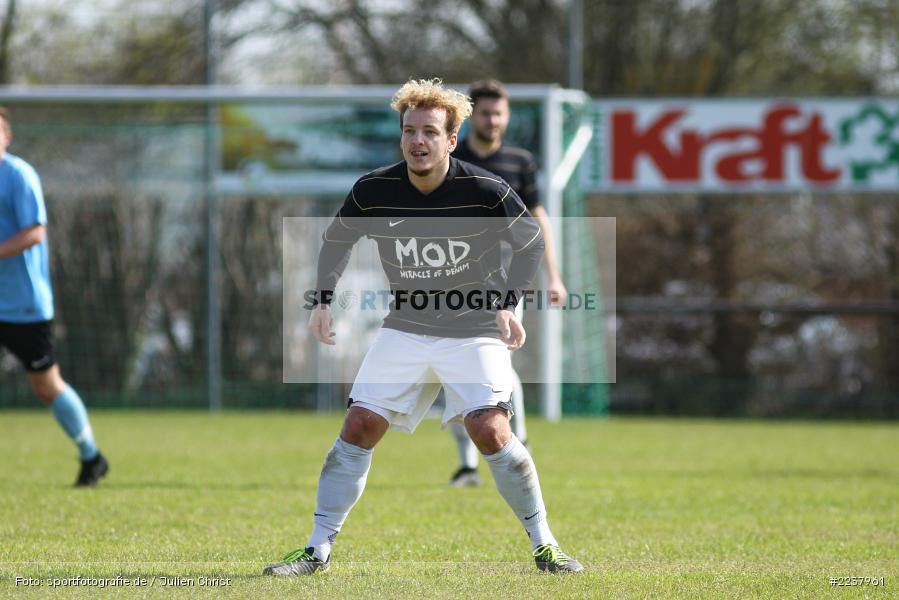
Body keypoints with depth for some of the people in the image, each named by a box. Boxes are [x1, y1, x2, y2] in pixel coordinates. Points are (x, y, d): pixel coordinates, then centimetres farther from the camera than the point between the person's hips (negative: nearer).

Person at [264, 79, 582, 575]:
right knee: (359, 428, -6)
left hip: (473, 332, -3)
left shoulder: (486, 192, -17)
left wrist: (508, 303, -10)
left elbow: (532, 244, -1)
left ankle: (544, 546, -4)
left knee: (490, 432, -19)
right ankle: (317, 549, 4)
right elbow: (336, 241, 10)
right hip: (405, 328, 3)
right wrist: (324, 300, 0)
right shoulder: (373, 191, -10)